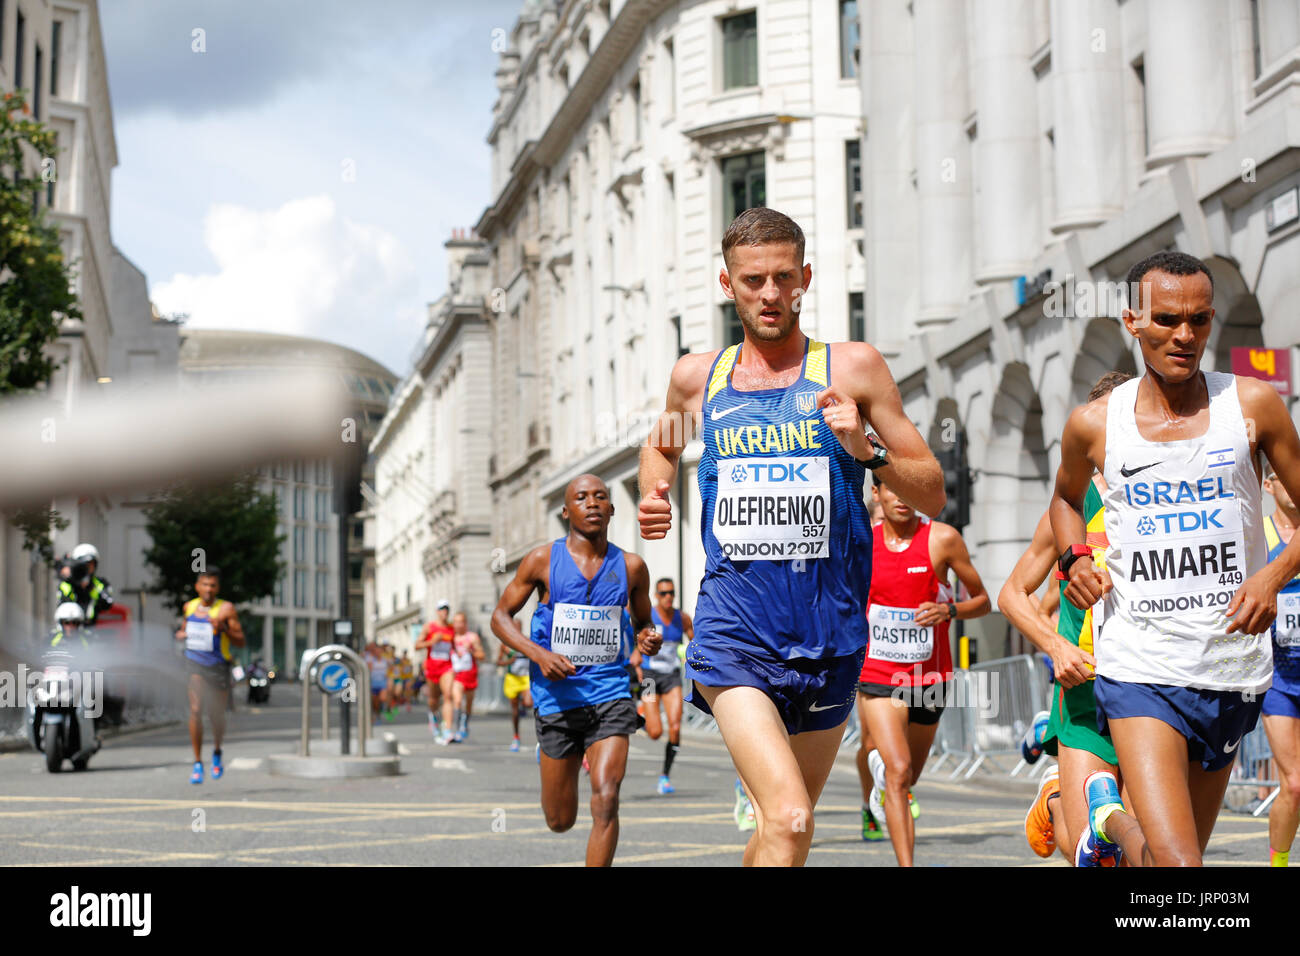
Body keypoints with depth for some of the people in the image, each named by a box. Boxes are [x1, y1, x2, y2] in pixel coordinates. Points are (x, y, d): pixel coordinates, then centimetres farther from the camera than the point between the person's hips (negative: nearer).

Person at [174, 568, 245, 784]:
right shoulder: (189, 607, 7)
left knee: (217, 715, 9)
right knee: (195, 710, -15)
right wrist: (180, 634, 2)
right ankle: (197, 763, -10)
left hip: (219, 667, -2)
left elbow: (240, 642, -7)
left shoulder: (226, 609, -6)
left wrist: (223, 628, -24)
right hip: (194, 664, 2)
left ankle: (217, 752, 39)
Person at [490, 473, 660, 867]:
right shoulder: (543, 560, -2)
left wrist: (647, 639, -7)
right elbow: (501, 616, 3)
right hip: (558, 696, 0)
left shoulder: (631, 567, 3)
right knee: (560, 821, 11)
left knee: (606, 799, -19)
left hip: (610, 692, 0)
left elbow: (642, 621, 19)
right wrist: (539, 655, -14)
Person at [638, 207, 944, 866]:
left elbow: (933, 495, 3)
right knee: (788, 820, -22)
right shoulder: (696, 376, 8)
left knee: (780, 823, 16)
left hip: (829, 637, 1)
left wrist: (867, 452, -15)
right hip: (734, 633, -1)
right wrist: (653, 497, 10)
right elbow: (662, 444, 30)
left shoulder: (853, 367, 2)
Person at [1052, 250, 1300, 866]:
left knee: (1186, 848, 15)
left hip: (1233, 670, 2)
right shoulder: (1093, 424, 1)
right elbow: (1066, 498, 23)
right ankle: (1107, 816, 14)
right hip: (1139, 669, -2)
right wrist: (1074, 558, 3)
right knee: (1174, 862, -17)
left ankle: (1115, 818, 47)